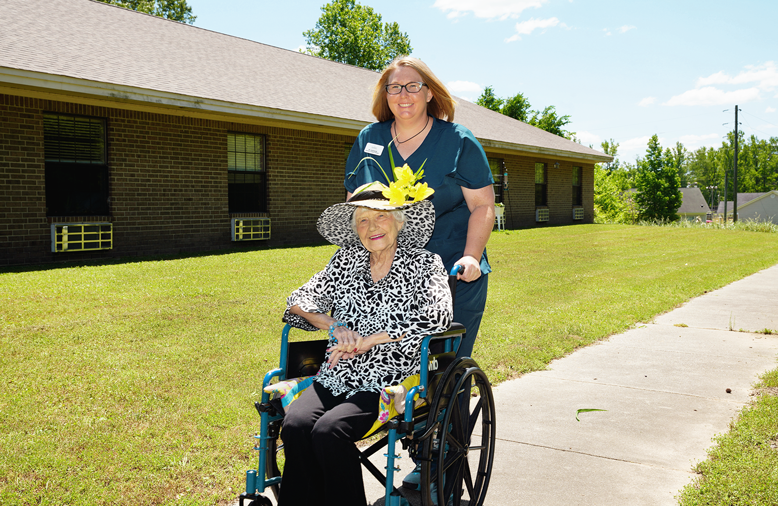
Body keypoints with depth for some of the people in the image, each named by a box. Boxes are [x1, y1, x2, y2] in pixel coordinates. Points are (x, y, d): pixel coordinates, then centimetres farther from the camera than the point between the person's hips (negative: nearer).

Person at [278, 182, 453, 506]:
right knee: (295, 424, -24)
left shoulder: (424, 264, 3)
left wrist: (369, 340, -16)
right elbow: (300, 299, 14)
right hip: (336, 376, 4)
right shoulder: (346, 260, 15)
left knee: (328, 430, -28)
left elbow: (437, 316, -14)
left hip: (389, 381, -4)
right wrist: (335, 326, -6)